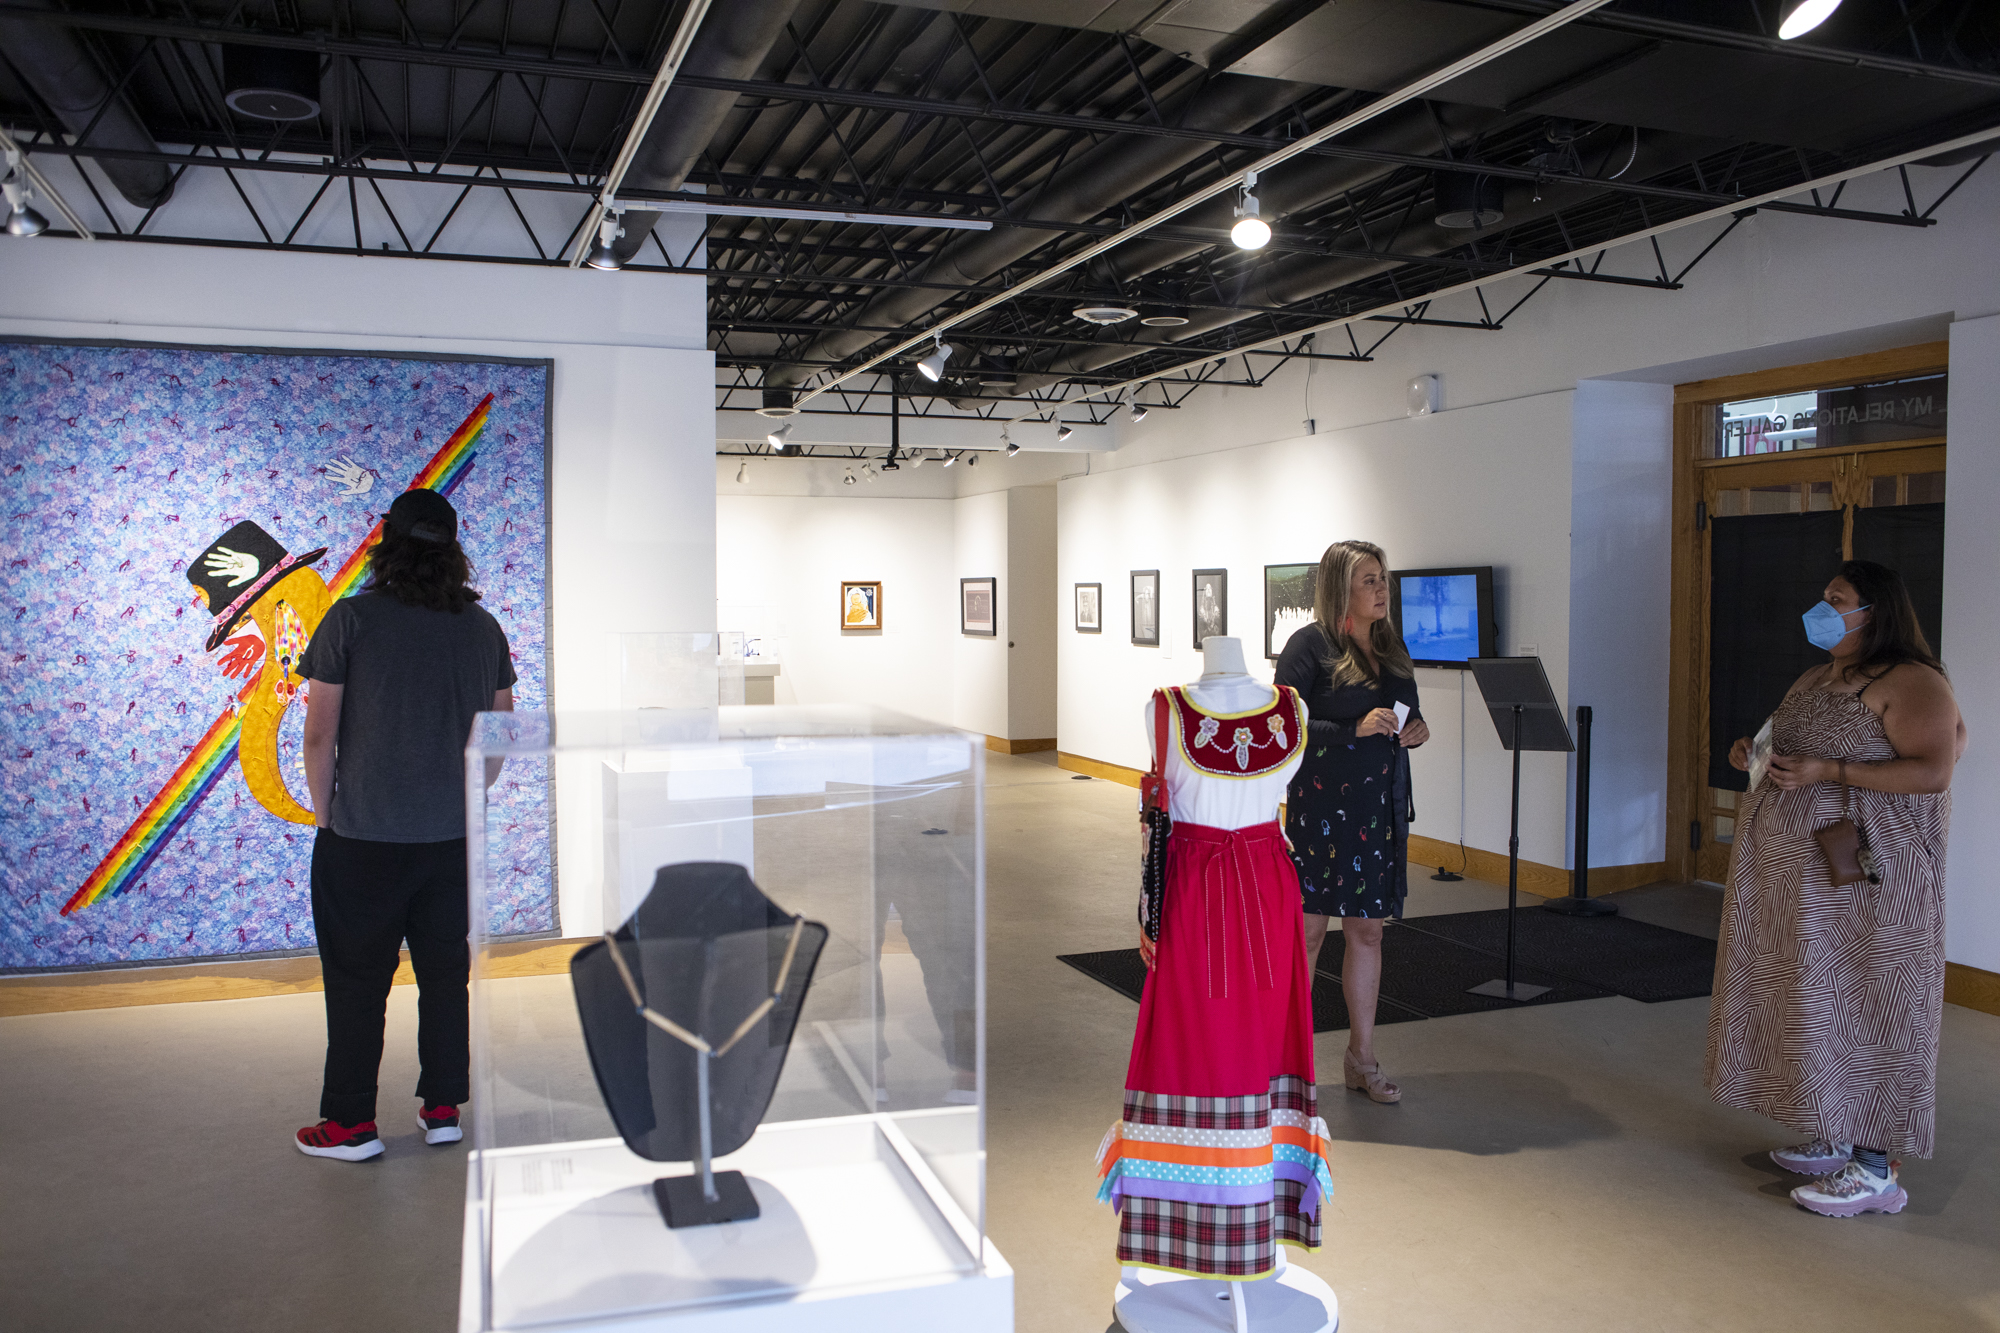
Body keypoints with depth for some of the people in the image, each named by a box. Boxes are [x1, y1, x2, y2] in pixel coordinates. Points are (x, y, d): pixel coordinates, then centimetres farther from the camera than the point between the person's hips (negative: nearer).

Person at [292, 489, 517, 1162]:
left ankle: (351, 1123, 16)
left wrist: (326, 818, 3)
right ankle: (443, 1108, 22)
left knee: (356, 979, 8)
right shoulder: (484, 627, 3)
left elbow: (319, 737, -8)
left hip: (363, 836, -3)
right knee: (446, 973, 13)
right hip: (454, 838, 4)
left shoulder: (352, 619, -9)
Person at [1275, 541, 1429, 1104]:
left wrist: (1416, 731, 0)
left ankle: (1361, 1058, 21)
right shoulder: (1309, 645, -8)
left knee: (1367, 931, 10)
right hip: (1321, 806, -6)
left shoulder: (1393, 647, 12)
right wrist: (1354, 730, -21)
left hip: (1381, 808, 6)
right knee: (1308, 930, 1)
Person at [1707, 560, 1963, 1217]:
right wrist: (1755, 753, 6)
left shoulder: (1911, 681, -11)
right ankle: (1836, 1142, 23)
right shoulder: (1815, 679, 16)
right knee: (1816, 1001, 12)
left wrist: (1827, 772, -26)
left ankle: (1876, 1168, 3)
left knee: (1864, 1005, -5)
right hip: (1800, 875, 9)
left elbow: (1933, 771, -22)